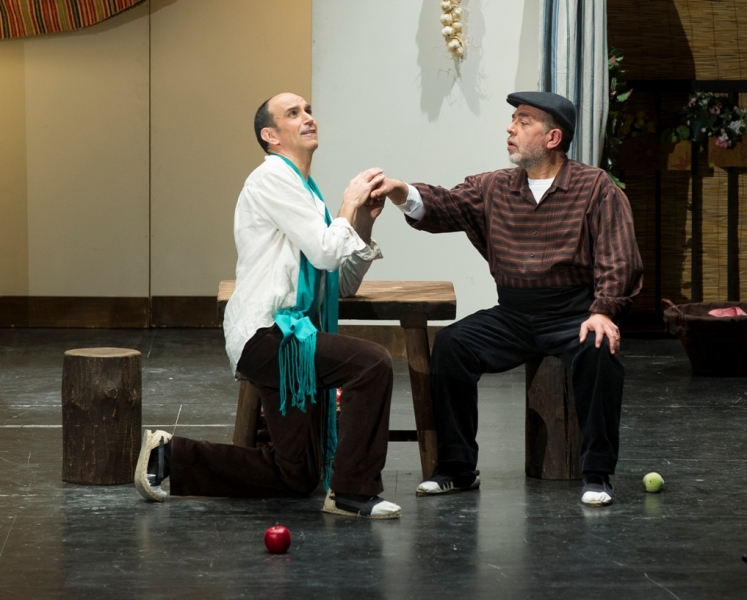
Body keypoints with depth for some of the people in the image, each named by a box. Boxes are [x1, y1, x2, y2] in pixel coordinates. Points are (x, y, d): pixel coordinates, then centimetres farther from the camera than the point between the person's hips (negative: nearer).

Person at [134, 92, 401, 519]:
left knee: (296, 477, 9)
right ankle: (353, 492, -18)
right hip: (268, 335, -9)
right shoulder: (274, 176, -6)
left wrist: (365, 223, 10)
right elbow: (325, 252, -15)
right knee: (373, 364, -27)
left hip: (291, 337, 9)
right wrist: (349, 205, 1)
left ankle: (170, 457, 18)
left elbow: (345, 283, 22)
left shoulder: (306, 191, 21)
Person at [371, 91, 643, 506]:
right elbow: (444, 207, -5)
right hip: (512, 316, 4)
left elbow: (617, 258, -8)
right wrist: (403, 194, -25)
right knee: (451, 343, -18)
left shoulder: (595, 188, -1)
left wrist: (603, 311, -22)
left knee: (599, 350, -34)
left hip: (572, 313, -4)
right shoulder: (493, 188, 10)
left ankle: (597, 475, -18)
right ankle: (458, 470, -7)